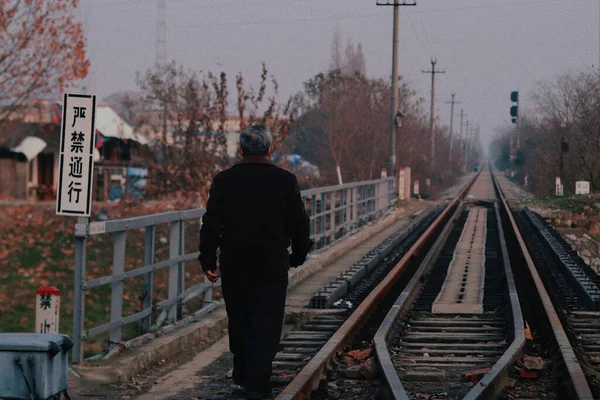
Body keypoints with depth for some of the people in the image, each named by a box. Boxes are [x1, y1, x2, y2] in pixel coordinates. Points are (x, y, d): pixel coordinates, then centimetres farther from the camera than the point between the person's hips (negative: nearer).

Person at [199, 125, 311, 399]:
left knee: (239, 321, 17)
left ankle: (242, 373, 29)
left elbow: (211, 224, -2)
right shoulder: (285, 181, -5)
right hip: (272, 266, -2)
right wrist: (298, 255, 15)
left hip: (234, 265, 2)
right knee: (266, 324, 0)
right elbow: (299, 224, 0)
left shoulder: (223, 180, -1)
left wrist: (207, 261, 5)